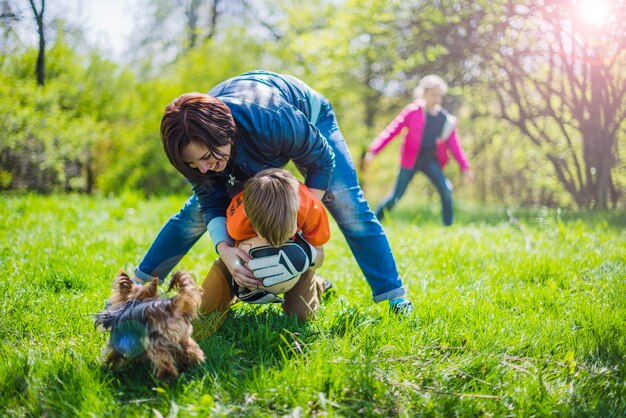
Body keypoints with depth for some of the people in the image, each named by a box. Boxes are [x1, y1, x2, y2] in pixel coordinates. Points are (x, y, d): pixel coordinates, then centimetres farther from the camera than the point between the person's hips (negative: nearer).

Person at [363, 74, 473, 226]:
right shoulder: (413, 111, -6)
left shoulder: (446, 118, 4)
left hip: (431, 160, 3)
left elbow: (453, 144, 10)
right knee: (396, 196, -4)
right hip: (411, 159, -3)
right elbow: (392, 130, -9)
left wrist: (465, 166, 5)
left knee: (446, 192, -12)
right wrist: (373, 150, -16)